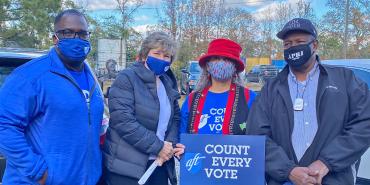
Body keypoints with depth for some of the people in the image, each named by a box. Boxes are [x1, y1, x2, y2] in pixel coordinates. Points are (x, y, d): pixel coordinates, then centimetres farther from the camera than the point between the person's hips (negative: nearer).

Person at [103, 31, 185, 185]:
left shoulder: (168, 83, 11)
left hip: (160, 164, 6)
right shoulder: (127, 78, -9)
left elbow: (175, 117, 14)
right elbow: (122, 119, -20)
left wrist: (171, 144, -6)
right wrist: (157, 146, -18)